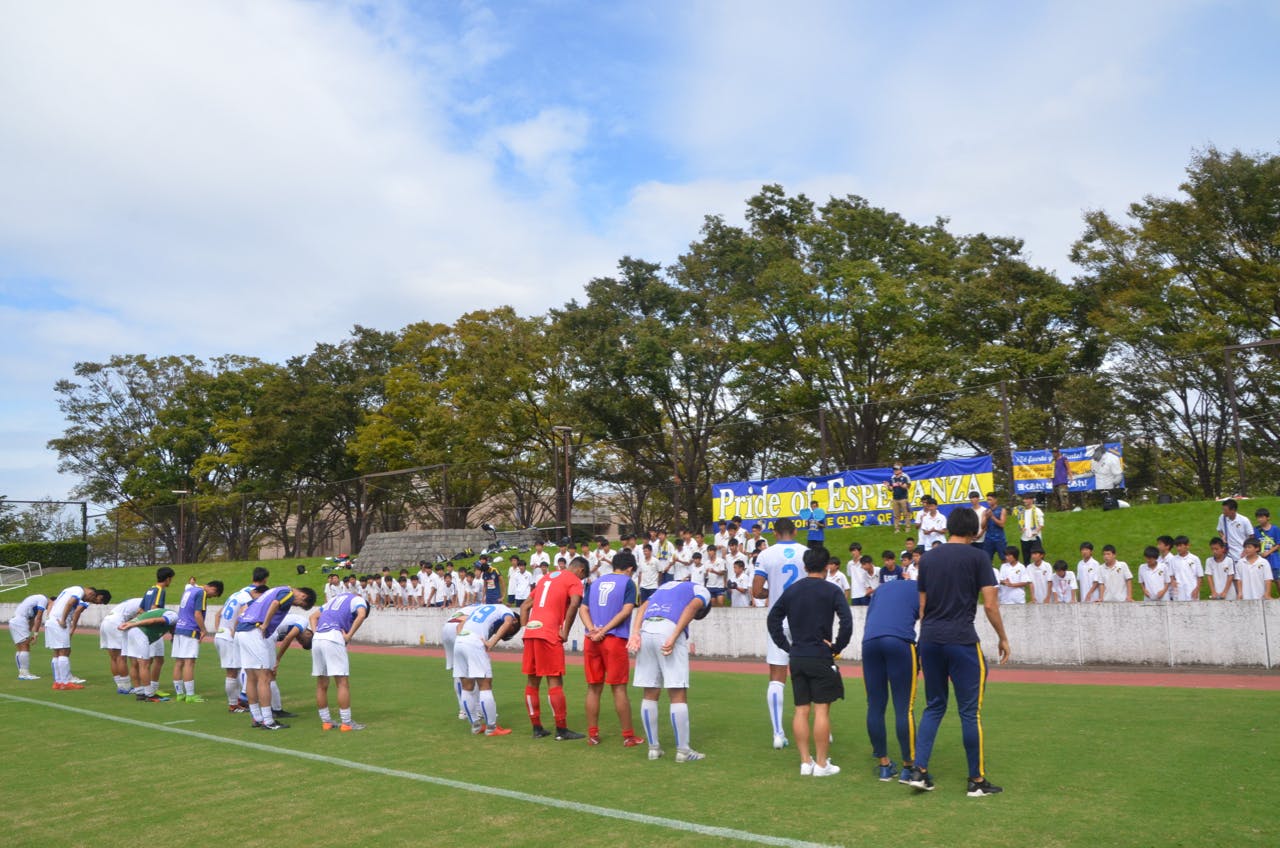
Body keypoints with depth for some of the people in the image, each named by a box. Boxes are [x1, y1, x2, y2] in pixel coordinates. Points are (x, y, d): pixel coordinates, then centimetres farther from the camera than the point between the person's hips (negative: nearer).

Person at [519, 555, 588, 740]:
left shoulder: (546, 577, 26)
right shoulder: (574, 581, 2)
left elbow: (525, 606, 25)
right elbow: (574, 603, -18)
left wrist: (526, 629, 17)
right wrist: (565, 632, -12)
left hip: (530, 632, 7)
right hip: (549, 635, -7)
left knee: (532, 681, 11)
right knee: (555, 682, -2)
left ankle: (537, 728, 18)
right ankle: (561, 730, 2)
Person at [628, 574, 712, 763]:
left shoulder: (666, 586, 34)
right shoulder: (702, 591, 19)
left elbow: (643, 607, 16)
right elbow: (692, 607, -5)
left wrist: (635, 633, 2)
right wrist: (674, 638, -14)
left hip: (645, 629, 5)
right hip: (669, 629, -5)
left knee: (650, 694, 12)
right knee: (678, 695, 2)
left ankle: (653, 747, 19)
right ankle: (682, 750, 6)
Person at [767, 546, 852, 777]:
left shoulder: (791, 590, 8)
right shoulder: (831, 590, -6)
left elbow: (773, 618, 9)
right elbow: (847, 622, -15)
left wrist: (786, 646, 10)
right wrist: (837, 647, -4)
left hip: (796, 658, 5)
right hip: (821, 658, -5)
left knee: (801, 710, 8)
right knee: (821, 710, 0)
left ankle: (805, 761, 12)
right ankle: (821, 764, 3)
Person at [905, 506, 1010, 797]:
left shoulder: (927, 558, 9)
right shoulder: (976, 558, -4)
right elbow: (990, 604, -6)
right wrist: (1002, 638, 6)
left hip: (930, 640, 5)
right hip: (961, 640, -5)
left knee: (934, 707, 15)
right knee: (970, 711, 4)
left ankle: (919, 770, 8)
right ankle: (977, 780, 12)